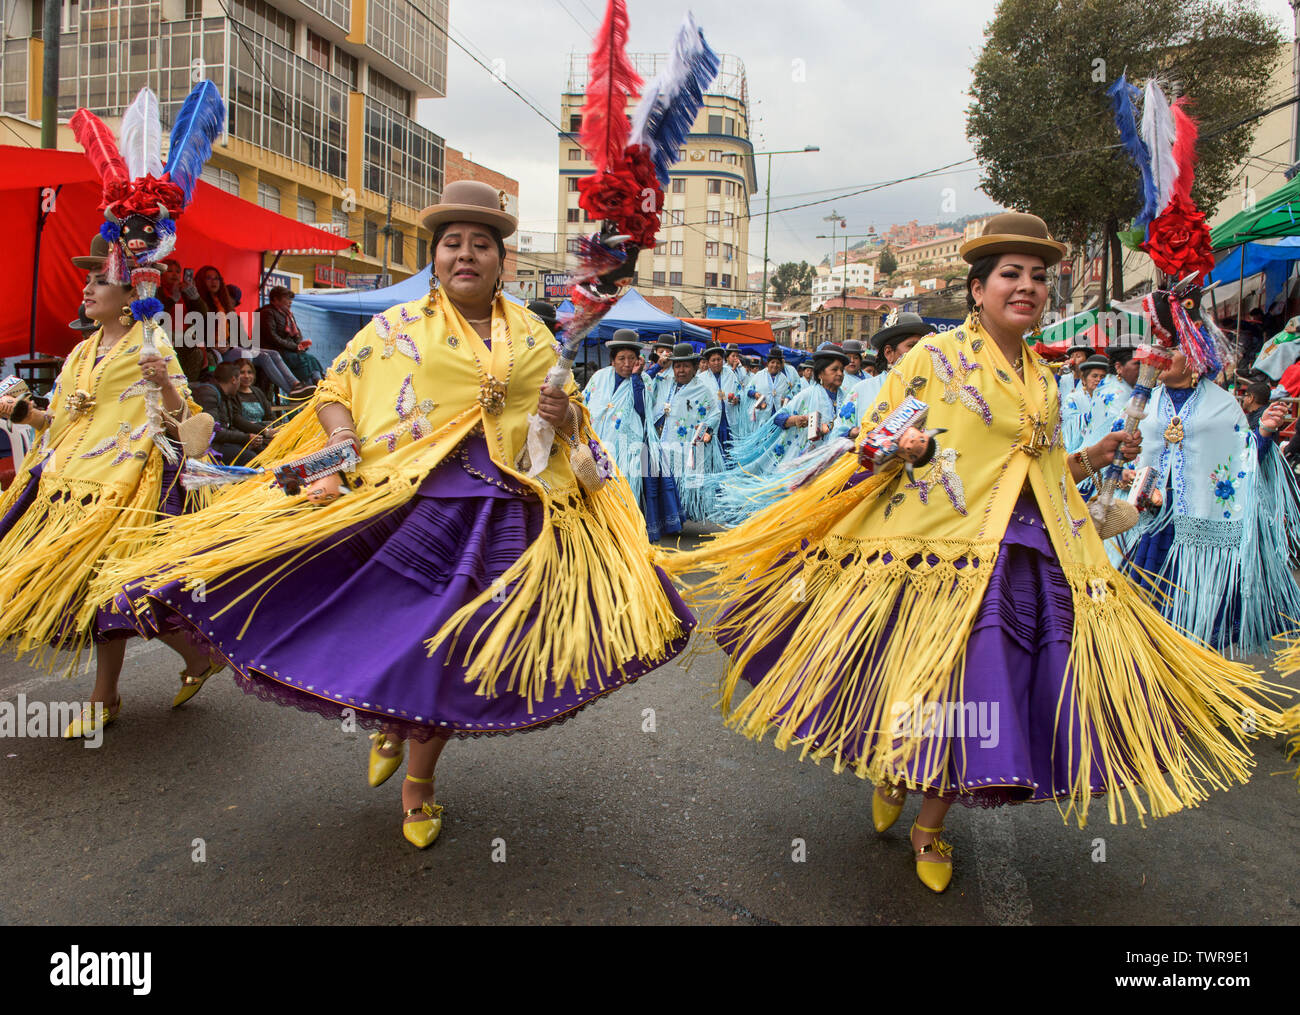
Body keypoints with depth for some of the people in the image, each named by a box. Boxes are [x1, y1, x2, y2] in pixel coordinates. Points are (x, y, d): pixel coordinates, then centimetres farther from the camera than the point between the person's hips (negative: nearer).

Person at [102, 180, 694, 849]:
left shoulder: (533, 336, 12)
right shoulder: (398, 327, 6)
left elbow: (571, 421, 18)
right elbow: (333, 390, 8)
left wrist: (564, 414, -5)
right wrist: (340, 437, -12)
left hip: (504, 510, 2)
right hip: (408, 495, -1)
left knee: (450, 641, 6)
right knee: (390, 622, 0)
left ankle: (419, 783, 28)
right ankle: (388, 720, 38)